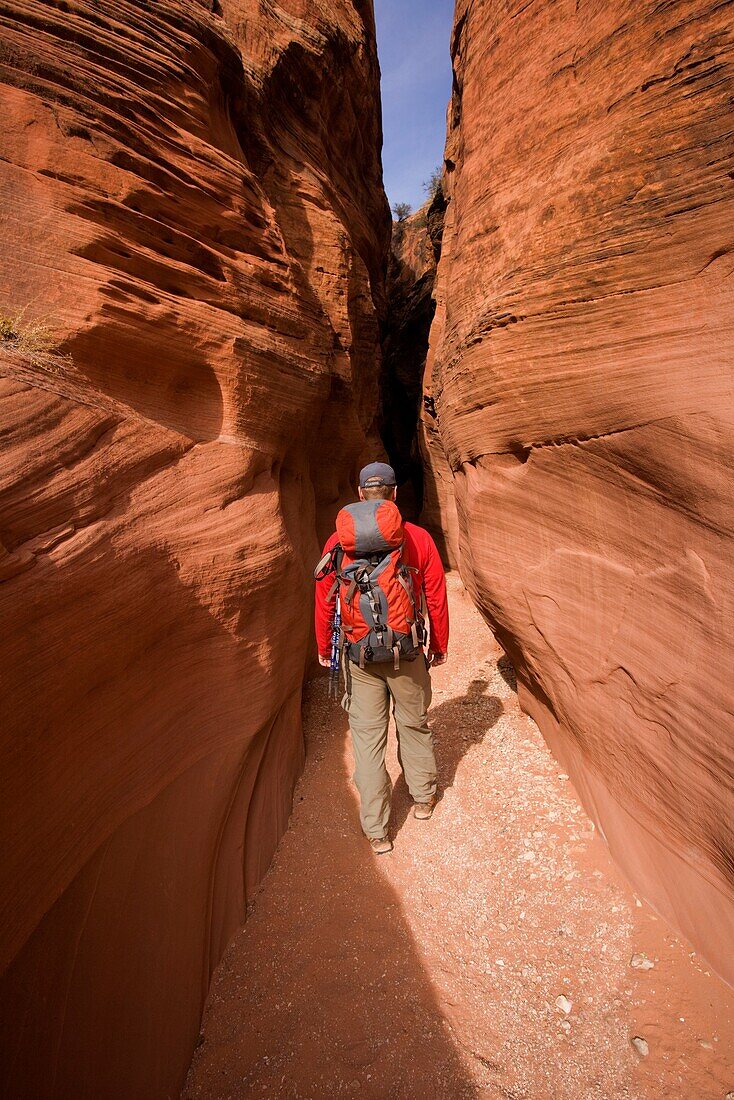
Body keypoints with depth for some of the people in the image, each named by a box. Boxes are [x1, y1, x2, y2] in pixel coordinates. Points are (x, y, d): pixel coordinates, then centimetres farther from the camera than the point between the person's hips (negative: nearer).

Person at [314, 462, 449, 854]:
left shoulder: (338, 541, -5)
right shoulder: (418, 538, -6)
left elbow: (324, 601, 1)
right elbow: (436, 597, -1)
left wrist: (324, 648, 15)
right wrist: (439, 645, 13)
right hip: (407, 652, 0)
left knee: (367, 735, 10)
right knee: (414, 724, 21)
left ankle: (376, 831, 20)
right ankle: (423, 798, 42)